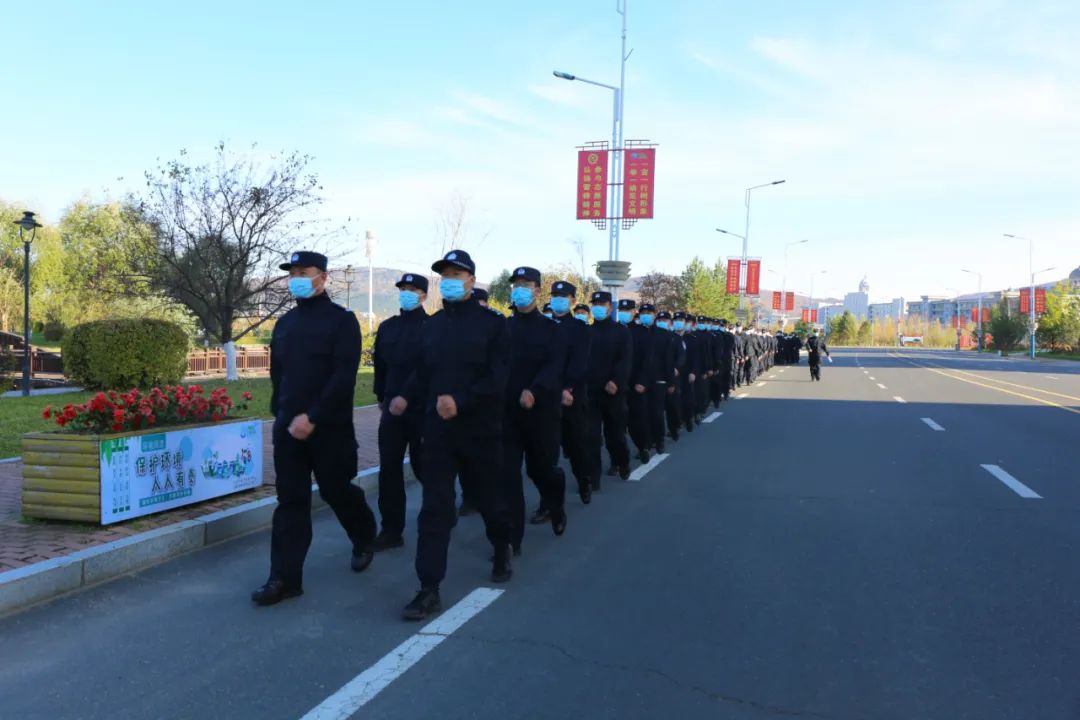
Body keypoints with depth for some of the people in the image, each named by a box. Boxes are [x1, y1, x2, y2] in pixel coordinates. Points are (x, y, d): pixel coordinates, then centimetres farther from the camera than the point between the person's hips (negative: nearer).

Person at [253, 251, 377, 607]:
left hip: (329, 428, -5)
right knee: (290, 500, 3)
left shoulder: (342, 320, -6)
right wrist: (280, 414, 7)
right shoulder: (284, 323, 13)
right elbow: (277, 375, 18)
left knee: (337, 491, 8)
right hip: (288, 427, 5)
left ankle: (364, 539, 37)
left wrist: (312, 418, -20)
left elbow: (344, 377, -15)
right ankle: (285, 578, 6)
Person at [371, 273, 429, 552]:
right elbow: (380, 364, 16)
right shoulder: (387, 327, 10)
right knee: (388, 470, 1)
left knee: (424, 467, 8)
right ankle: (391, 530, 9)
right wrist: (382, 398, 14)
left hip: (423, 410, -4)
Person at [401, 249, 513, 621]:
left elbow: (497, 378, -13)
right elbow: (424, 373, 12)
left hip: (480, 429, -3)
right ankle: (429, 589, 0)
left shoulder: (492, 323, -5)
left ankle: (502, 550, 43)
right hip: (438, 429, 3)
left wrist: (460, 402, -23)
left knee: (489, 497, 14)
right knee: (434, 509, -3)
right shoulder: (432, 325, 9)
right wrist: (409, 398, -5)